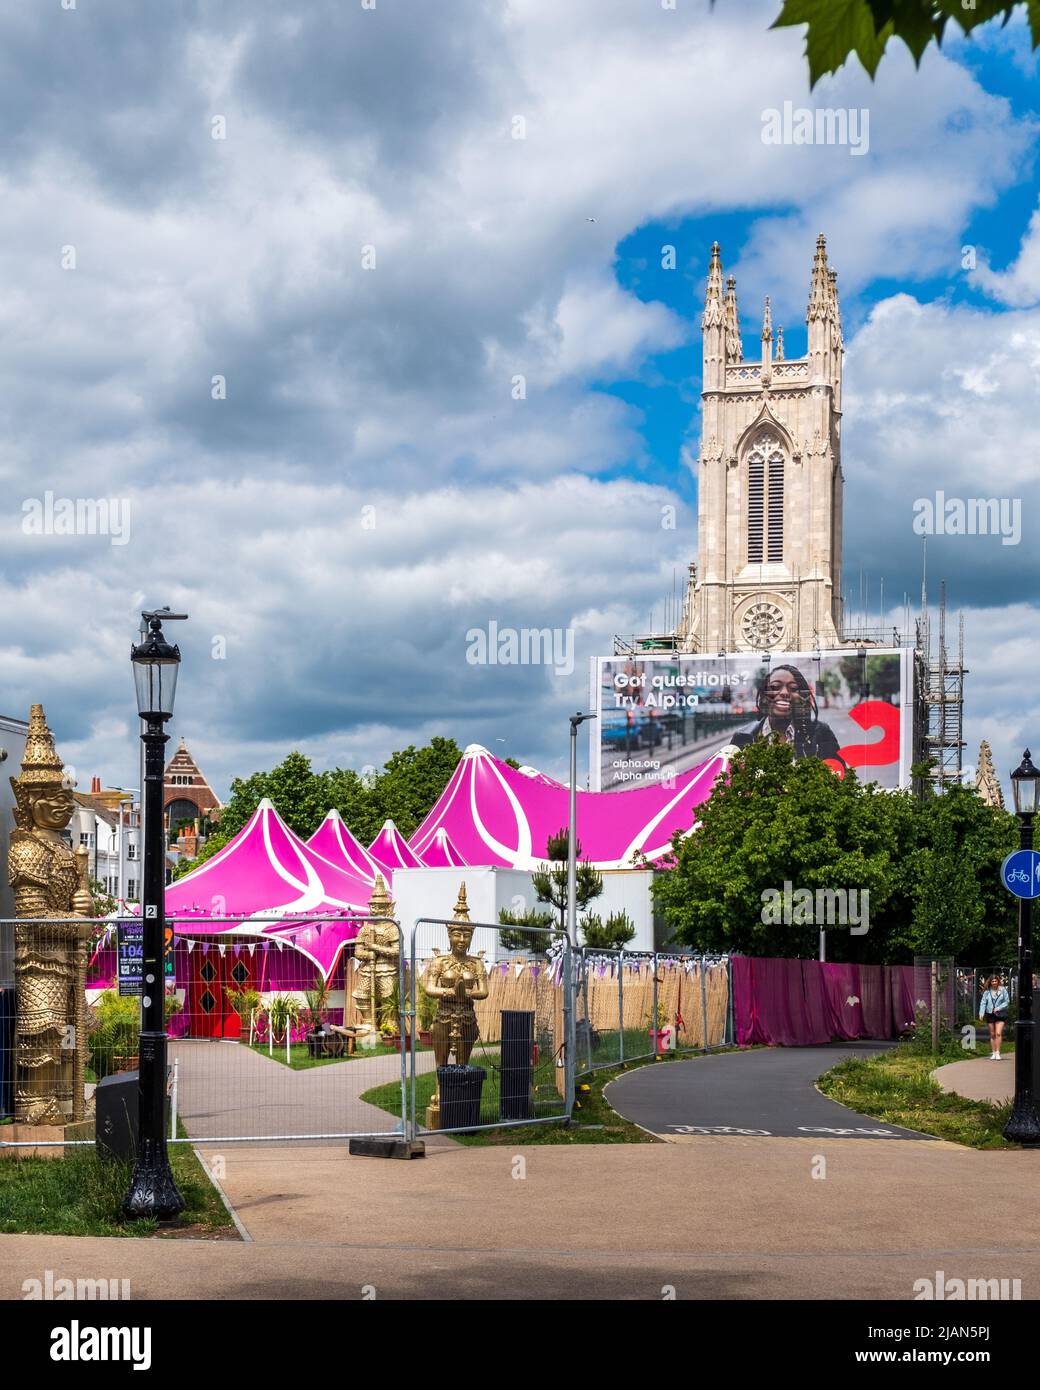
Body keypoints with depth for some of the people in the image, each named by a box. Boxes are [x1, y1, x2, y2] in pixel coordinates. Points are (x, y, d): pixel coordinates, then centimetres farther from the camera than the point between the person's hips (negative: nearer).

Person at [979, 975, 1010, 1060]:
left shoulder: (1003, 990, -2)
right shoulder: (987, 991, 3)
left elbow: (1007, 1002, 2)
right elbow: (983, 1003, 1)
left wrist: (998, 1008, -11)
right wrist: (981, 1013, -11)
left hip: (1000, 1014, -2)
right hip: (990, 1014, 2)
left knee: (998, 1033, -13)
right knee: (992, 1035, 7)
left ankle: (998, 1053, -10)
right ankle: (993, 1053, 14)